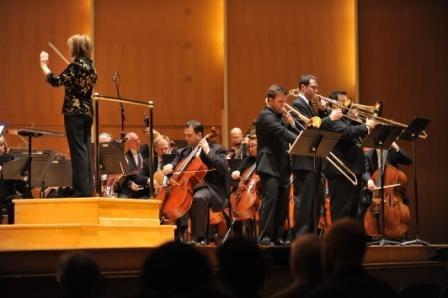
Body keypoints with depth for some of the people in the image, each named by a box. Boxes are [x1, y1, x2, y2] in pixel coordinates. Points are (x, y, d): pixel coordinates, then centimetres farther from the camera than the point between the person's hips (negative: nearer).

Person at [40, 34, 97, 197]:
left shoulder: (76, 65, -14)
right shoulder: (90, 66, 12)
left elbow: (56, 81, -19)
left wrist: (44, 65, -8)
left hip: (74, 112, -8)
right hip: (87, 111, 8)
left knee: (78, 150, -7)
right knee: (85, 150, 10)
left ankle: (82, 190, -8)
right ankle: (88, 188, 11)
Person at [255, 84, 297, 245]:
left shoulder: (280, 116, 18)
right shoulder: (266, 116, -10)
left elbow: (286, 134, 16)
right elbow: (282, 133, -25)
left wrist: (290, 123, -2)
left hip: (282, 167, 9)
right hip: (270, 166, -9)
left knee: (283, 203, 7)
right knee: (269, 201, -12)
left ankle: (277, 236, 12)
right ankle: (265, 238, -11)